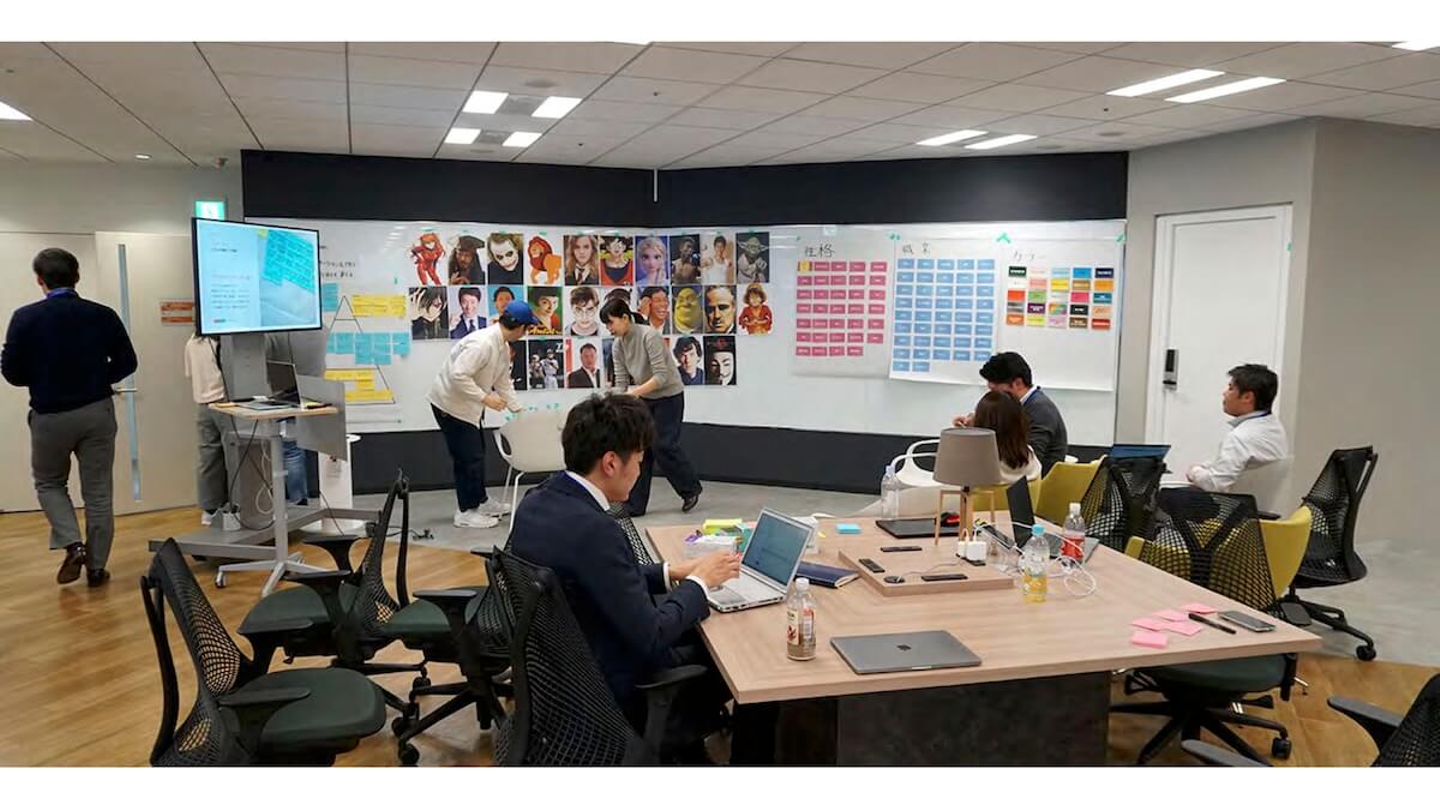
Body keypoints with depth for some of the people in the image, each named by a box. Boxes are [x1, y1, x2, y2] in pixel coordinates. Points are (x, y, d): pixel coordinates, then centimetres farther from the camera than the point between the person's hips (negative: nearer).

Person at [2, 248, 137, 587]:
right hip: (98, 412, 1)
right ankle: (96, 566, 12)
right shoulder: (103, 315, -6)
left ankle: (73, 544, 1)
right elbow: (127, 363, 0)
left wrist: (42, 379, 14)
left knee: (48, 483, 21)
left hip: (50, 416, -1)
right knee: (98, 491, 9)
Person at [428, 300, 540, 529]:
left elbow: (504, 381, 12)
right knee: (468, 457, -4)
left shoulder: (502, 346, 3)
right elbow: (458, 375, -33)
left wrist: (518, 410, 10)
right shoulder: (482, 343, -29)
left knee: (476, 454, 18)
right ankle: (465, 512, 8)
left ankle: (480, 502, 32)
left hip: (467, 404, 10)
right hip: (450, 403, -10)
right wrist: (485, 398, -28)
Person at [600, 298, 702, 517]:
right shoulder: (618, 346, -4)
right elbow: (621, 381, -2)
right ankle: (634, 505, 5)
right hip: (644, 399, 6)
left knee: (664, 445, -7)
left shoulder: (649, 336, -24)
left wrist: (634, 393, -35)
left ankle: (690, 489, 17)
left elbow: (661, 376, -28)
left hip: (669, 396, -6)